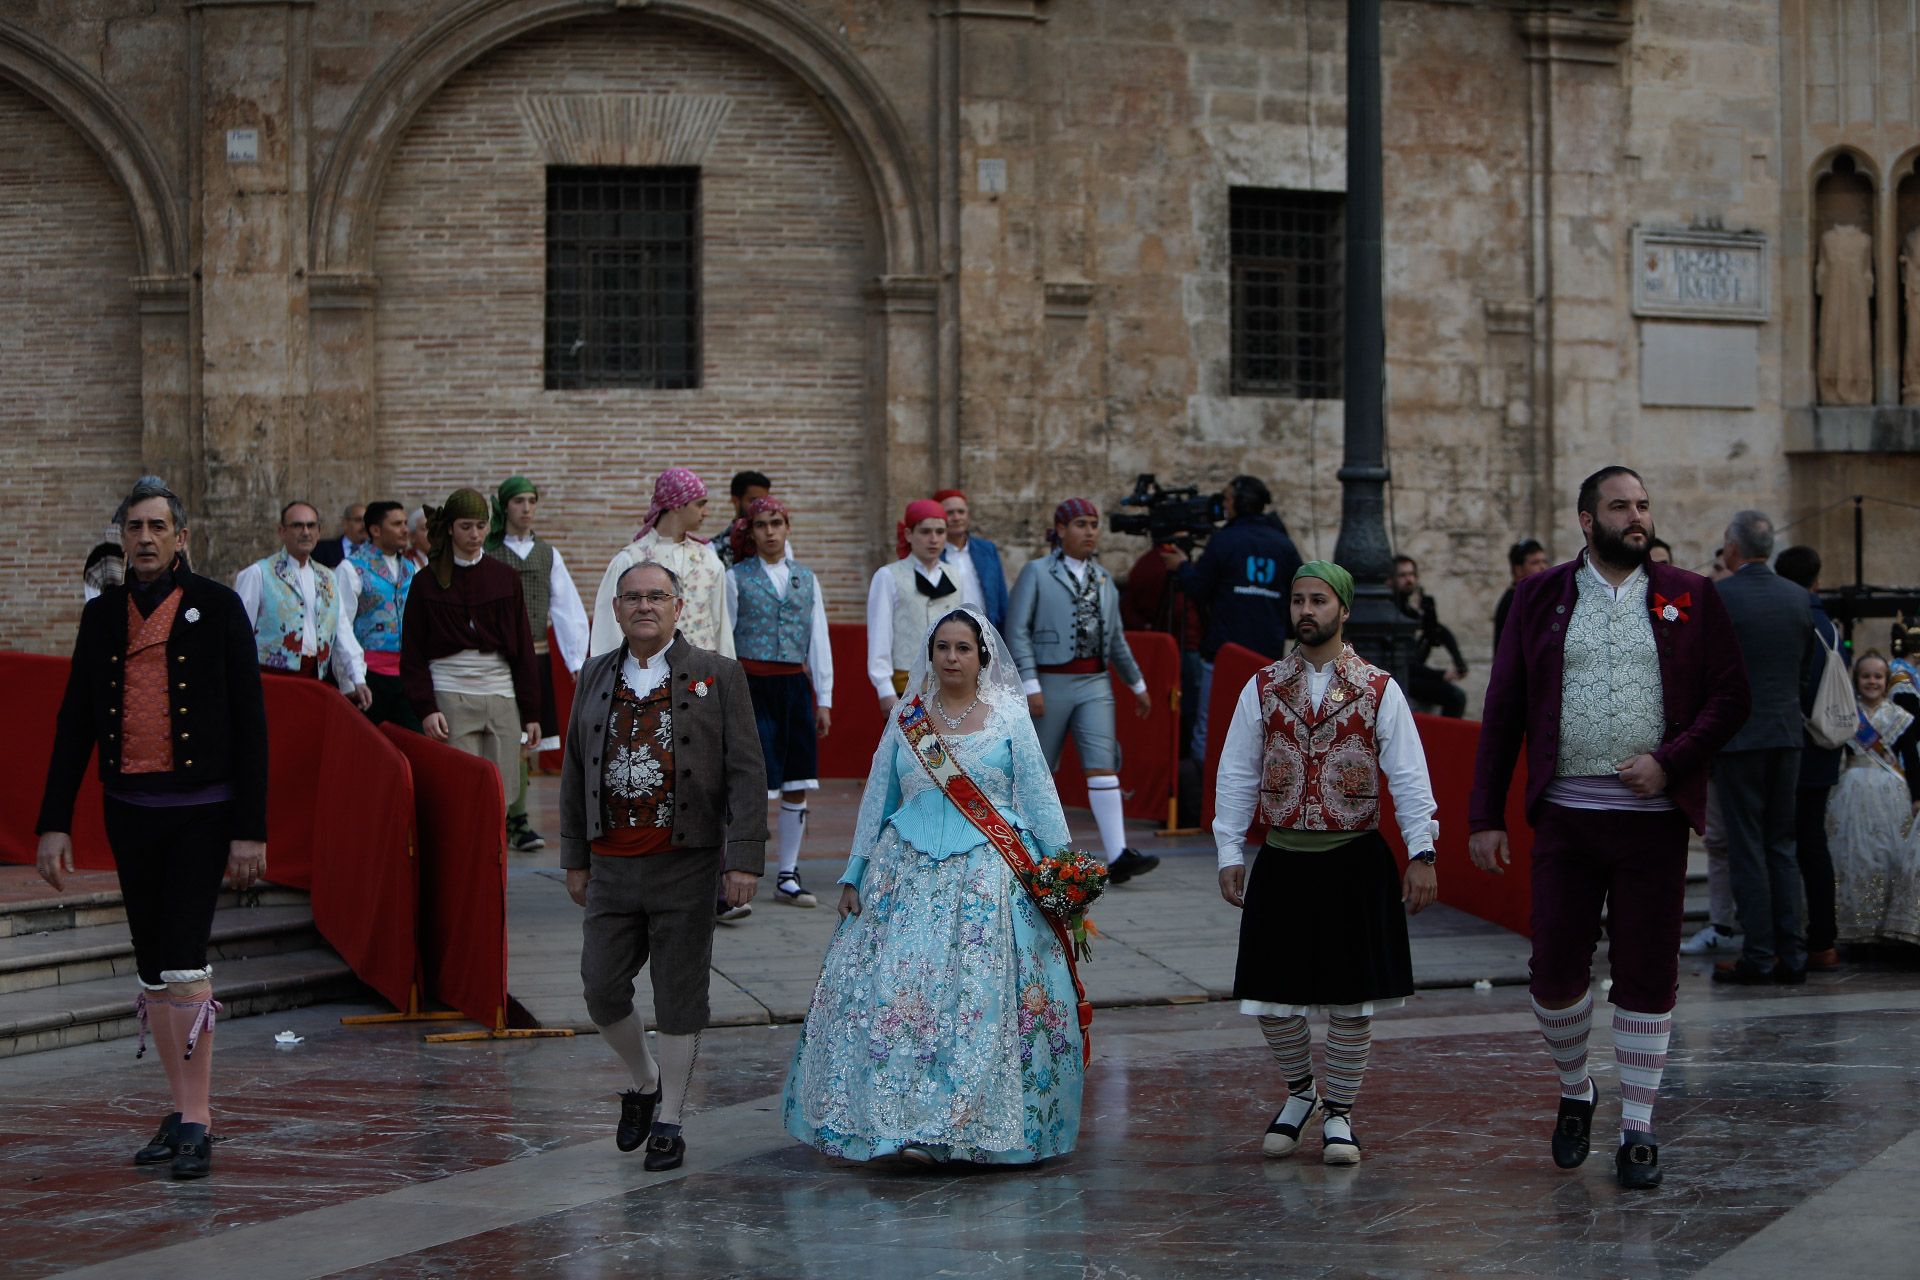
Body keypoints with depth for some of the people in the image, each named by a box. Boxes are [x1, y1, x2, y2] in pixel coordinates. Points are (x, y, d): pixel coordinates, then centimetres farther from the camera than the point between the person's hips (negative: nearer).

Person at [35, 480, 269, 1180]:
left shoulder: (216, 607, -2)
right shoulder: (103, 614, 9)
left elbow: (249, 720, -3)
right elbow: (74, 722, 11)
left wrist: (250, 828, -8)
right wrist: (54, 822, 5)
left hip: (201, 810, -5)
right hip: (129, 810, 5)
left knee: (184, 962, -13)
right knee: (153, 971, 10)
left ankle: (197, 1122, -9)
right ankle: (181, 1112, 20)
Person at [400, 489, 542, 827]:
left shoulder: (505, 579, 10)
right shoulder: (427, 582, 4)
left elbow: (523, 650, 12)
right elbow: (412, 656, 2)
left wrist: (530, 712, 7)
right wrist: (425, 708, -10)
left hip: (501, 699, 3)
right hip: (451, 699, -3)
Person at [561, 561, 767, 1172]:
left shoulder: (718, 675, -1)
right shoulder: (595, 676, 10)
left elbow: (745, 773, -4)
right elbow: (575, 772, 14)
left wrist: (745, 859, -12)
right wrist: (575, 858, 11)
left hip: (685, 867, -3)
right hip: (611, 865, 3)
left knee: (680, 996, 3)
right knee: (602, 989, 2)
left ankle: (668, 1120, 15)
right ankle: (644, 1082, 29)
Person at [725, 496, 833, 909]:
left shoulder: (806, 578, 13)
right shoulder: (737, 577, 2)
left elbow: (819, 641, 13)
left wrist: (824, 700, 9)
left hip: (796, 686, 4)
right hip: (753, 685, -4)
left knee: (797, 786, 5)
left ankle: (788, 877, 14)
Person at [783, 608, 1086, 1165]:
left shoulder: (1009, 718, 4)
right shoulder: (905, 719, 11)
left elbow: (1040, 799, 4)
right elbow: (876, 800, 14)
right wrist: (853, 875, 11)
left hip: (989, 875, -2)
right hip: (910, 878, 2)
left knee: (986, 993, -7)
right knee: (900, 990, -7)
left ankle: (987, 1125, 0)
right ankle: (915, 1125, -3)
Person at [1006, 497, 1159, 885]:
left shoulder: (1102, 577, 12)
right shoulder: (1036, 572, -4)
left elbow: (1116, 637, 21)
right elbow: (1017, 631, -9)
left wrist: (1137, 684, 24)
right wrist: (1030, 686, -17)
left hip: (1094, 683, 4)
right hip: (1051, 682, -4)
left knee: (1103, 766, -8)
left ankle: (1117, 857, -17)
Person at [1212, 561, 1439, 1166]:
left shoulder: (1379, 690, 0)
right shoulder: (1263, 689, 5)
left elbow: (1408, 776, -2)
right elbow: (1236, 775, 7)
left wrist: (1421, 853, -8)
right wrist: (1230, 853, 3)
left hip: (1355, 861, -1)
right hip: (1283, 861, 2)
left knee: (1350, 996, 3)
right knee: (1273, 995, 3)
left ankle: (1338, 1113, 18)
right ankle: (1299, 1091, 29)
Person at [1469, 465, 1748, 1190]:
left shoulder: (1688, 598, 6)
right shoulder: (1540, 598, 6)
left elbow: (1730, 697, 4)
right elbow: (1502, 710, 6)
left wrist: (1670, 760, -12)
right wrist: (1485, 815, 1)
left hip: (1654, 816, 0)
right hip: (1565, 816, 0)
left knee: (1647, 977, 3)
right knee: (1556, 972, 2)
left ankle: (1638, 1129, 13)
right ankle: (1574, 1091, 28)